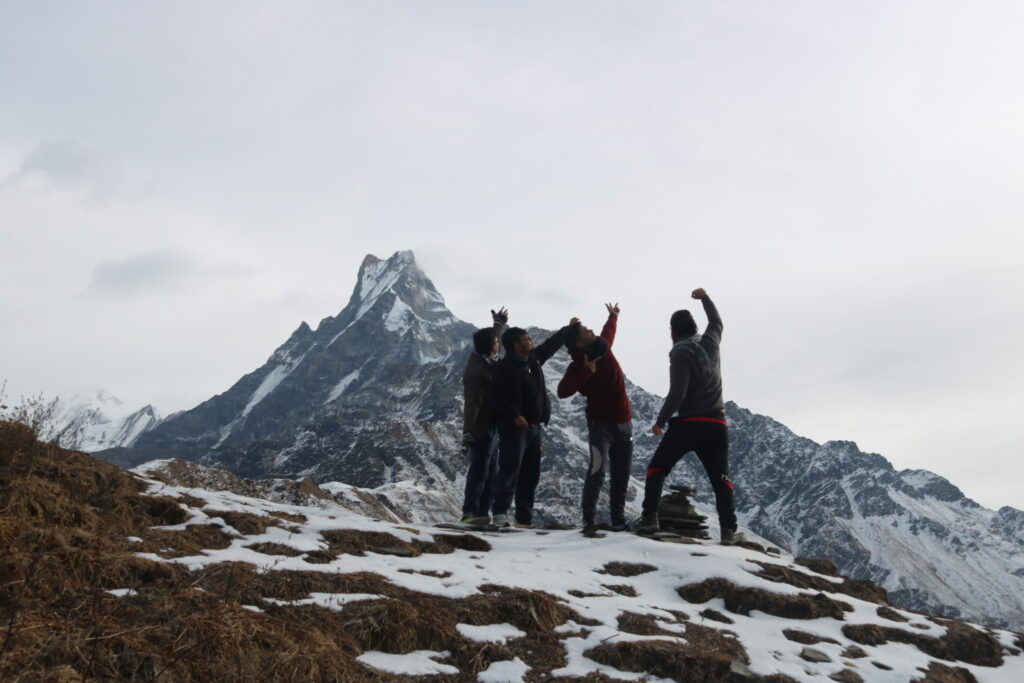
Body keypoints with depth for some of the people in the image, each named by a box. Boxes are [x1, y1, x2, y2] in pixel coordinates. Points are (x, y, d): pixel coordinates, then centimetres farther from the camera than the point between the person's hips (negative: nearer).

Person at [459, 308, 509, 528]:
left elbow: (492, 337, 28)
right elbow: (472, 403, -28)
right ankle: (470, 512, -1)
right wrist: (467, 432, -32)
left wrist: (500, 324, 43)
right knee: (480, 470, -6)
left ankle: (483, 512, 18)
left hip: (491, 427, 10)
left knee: (491, 472, 13)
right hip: (481, 429, -10)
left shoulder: (483, 357, 5)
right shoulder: (477, 370, -23)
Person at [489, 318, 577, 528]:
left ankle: (525, 518, 15)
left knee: (531, 474, 9)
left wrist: (568, 329, 36)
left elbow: (550, 345, 31)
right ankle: (500, 513, -9)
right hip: (515, 428, -8)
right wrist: (514, 416, -23)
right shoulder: (504, 366, -10)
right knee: (510, 469, -12)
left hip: (535, 427, 8)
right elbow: (497, 396, -16)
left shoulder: (534, 359, 14)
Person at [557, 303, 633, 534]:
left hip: (624, 422, 7)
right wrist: (586, 372, -35)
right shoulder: (577, 366, -15)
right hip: (601, 423, -6)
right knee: (597, 470, -22)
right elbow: (563, 391, -31)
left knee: (621, 477, 9)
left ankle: (619, 521, 17)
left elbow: (608, 332, 28)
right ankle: (588, 519, -17)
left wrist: (613, 317, 45)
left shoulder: (603, 347, 3)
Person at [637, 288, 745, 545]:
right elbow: (716, 321, 32)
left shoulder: (680, 353, -10)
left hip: (687, 424, -5)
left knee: (657, 469, 9)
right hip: (716, 425, 5)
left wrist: (660, 421, -8)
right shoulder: (710, 343, 8)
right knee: (721, 479, 7)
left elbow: (677, 393, -17)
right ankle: (729, 530, -5)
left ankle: (649, 518, 0)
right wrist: (705, 298, 46)